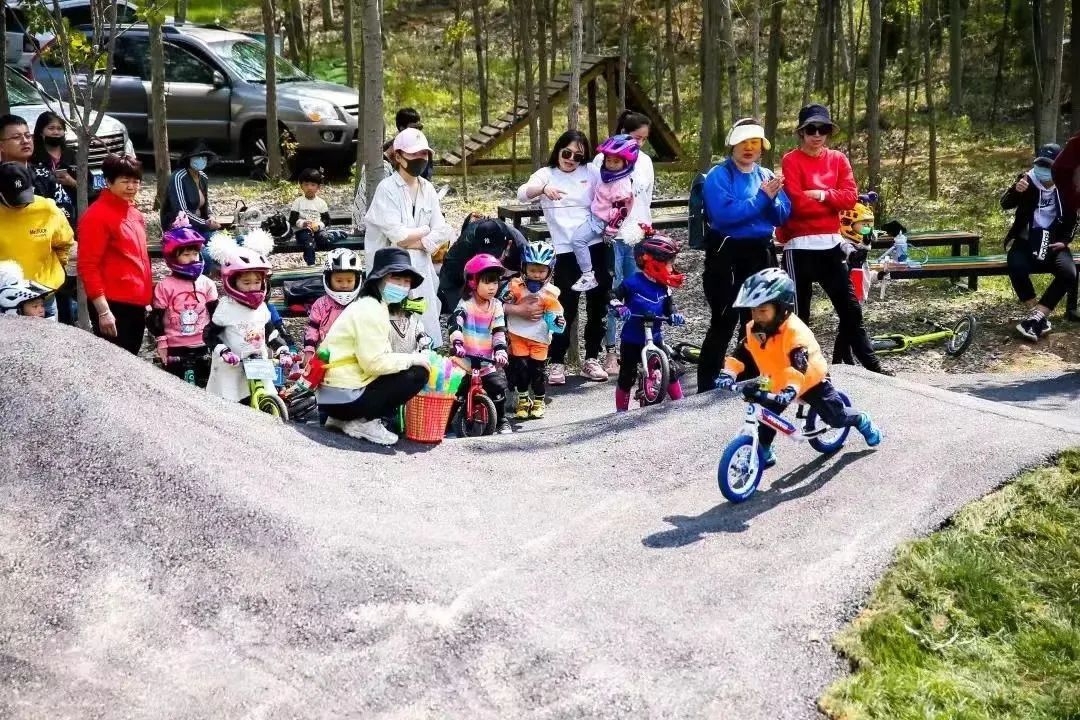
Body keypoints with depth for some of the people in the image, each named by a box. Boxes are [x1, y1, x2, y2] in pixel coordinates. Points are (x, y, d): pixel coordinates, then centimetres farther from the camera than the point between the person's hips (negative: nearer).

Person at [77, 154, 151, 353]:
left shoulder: (134, 213, 14)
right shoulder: (97, 215, -12)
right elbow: (88, 267, -16)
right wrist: (103, 311, -20)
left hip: (136, 304, 8)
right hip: (113, 305, -8)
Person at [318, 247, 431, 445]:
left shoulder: (372, 306, 18)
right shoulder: (370, 311, -14)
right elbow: (374, 362, -21)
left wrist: (409, 358, 2)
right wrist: (412, 358, -10)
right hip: (344, 397, -10)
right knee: (417, 373, -8)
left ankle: (343, 419, 13)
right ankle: (364, 422, -6)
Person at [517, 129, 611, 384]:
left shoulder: (591, 174, 10)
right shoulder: (546, 174, 6)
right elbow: (523, 194, -11)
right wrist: (543, 188, -31)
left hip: (596, 247, 3)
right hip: (566, 251, -2)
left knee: (598, 305, 8)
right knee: (566, 307, -5)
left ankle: (592, 358, 21)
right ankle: (556, 362, 7)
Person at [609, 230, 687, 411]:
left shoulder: (663, 287, 1)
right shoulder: (633, 283, -14)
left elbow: (669, 305, 10)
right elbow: (614, 296, -12)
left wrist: (674, 315, -11)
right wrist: (618, 306, -33)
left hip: (655, 337, 4)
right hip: (632, 339, -4)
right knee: (627, 376, 3)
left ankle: (679, 402, 17)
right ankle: (621, 409, 16)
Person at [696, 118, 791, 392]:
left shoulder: (767, 175, 10)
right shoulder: (719, 175, -7)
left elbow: (783, 216, 6)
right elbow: (724, 214, -22)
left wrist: (772, 199, -14)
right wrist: (762, 197, -19)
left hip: (760, 254, 6)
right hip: (726, 254, -6)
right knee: (724, 321, -8)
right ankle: (706, 387, -3)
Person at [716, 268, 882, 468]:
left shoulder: (795, 332, -36)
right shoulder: (754, 330, -13)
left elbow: (800, 367, -47)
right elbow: (740, 354, -11)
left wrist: (790, 390, -61)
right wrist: (729, 374, -30)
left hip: (811, 380, -6)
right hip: (777, 383, 6)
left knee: (836, 417, 1)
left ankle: (862, 421, 32)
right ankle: (764, 453, 5)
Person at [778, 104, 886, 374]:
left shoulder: (838, 159, 9)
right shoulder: (791, 161, -5)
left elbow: (850, 197, -2)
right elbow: (798, 203, -17)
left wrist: (821, 194, -16)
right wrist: (833, 201, -8)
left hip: (831, 244, 5)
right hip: (800, 246, -5)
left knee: (850, 308, 9)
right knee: (798, 313, 2)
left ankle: (872, 367, 15)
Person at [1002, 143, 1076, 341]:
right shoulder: (1027, 181, -3)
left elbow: (1072, 221, 15)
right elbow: (1005, 205, -16)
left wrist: (1064, 241, -3)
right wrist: (1016, 190, -37)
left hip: (1053, 243, 2)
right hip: (1025, 241, -2)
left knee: (1069, 273, -28)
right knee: (1017, 268, -34)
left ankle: (1036, 317, -24)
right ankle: (1040, 317, -20)